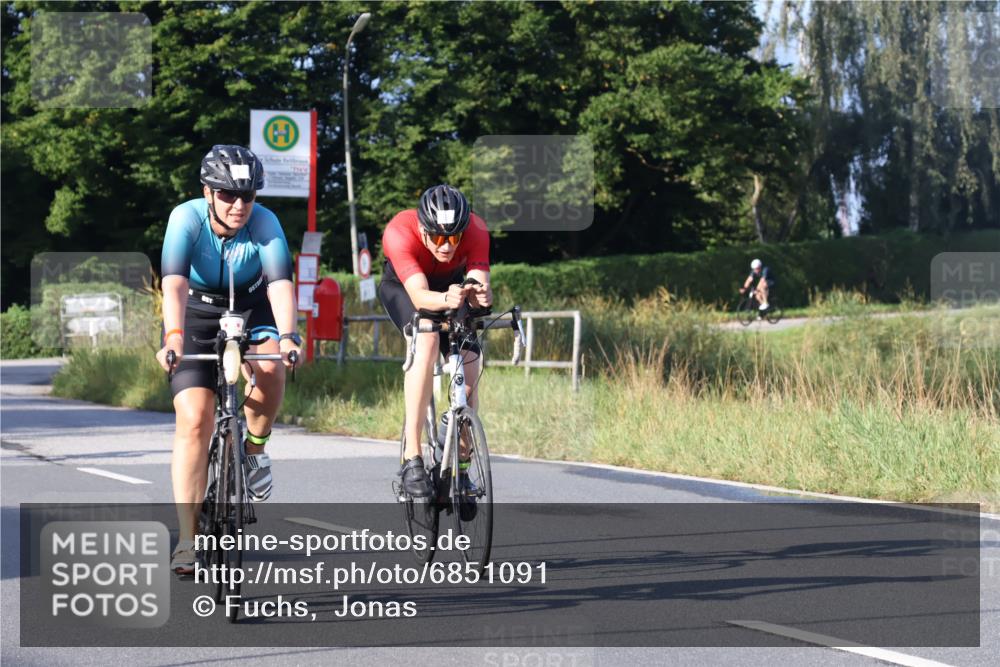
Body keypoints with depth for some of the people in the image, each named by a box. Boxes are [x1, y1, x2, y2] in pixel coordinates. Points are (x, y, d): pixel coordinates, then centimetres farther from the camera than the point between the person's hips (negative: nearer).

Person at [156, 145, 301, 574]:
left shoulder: (264, 224, -23)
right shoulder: (187, 219, -25)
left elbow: (280, 283, -36)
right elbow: (175, 282, -38)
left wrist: (286, 336, -53)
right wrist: (173, 338, -54)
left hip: (250, 312, 1)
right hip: (197, 316, -1)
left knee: (270, 368, -32)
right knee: (195, 420, -14)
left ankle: (255, 448, -3)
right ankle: (188, 538, -10)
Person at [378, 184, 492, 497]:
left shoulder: (476, 231, -33)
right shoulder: (399, 233, -39)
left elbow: (480, 283, -42)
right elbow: (419, 296, -48)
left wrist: (480, 295, -65)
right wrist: (446, 299, -69)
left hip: (451, 284, 3)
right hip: (401, 286, -3)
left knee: (468, 375, -12)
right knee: (427, 340, -34)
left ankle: (461, 470, 7)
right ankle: (412, 457, -34)